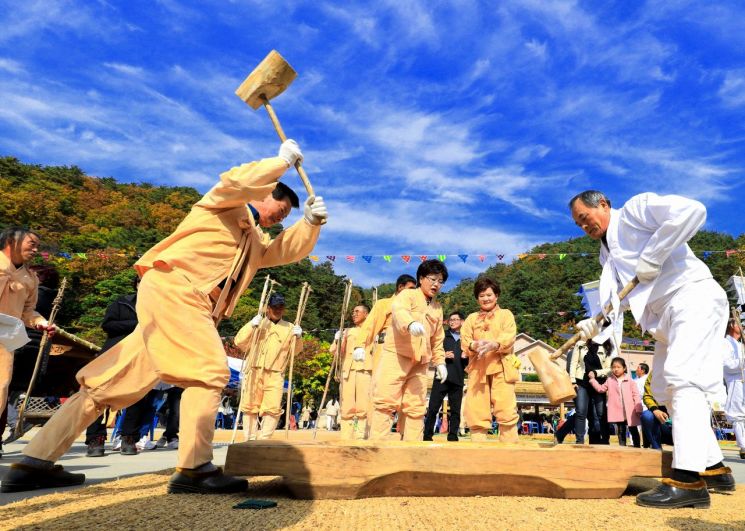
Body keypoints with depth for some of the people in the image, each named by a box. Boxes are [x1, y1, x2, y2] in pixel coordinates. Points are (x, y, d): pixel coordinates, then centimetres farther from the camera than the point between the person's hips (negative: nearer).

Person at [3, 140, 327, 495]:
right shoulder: (226, 205, 6)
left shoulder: (257, 239, 29)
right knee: (210, 370, -16)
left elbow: (288, 251, 18)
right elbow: (236, 181, -16)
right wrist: (283, 160, -6)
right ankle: (194, 469, -16)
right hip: (173, 286, -9)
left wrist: (311, 221, 2)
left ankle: (35, 463, 11)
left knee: (114, 381, 6)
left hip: (192, 304, 9)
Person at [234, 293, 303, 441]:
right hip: (255, 372, 0)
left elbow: (296, 351, 14)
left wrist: (298, 338, -6)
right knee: (251, 407, 1)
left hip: (275, 375, 0)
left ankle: (263, 440, 0)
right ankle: (250, 440, 11)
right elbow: (240, 343, 3)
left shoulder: (289, 328, 15)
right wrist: (251, 326, -10)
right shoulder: (258, 324, 13)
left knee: (273, 409, -9)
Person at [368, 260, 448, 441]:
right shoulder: (407, 294, 0)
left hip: (420, 363, 6)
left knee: (416, 407, 5)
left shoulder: (438, 308, 18)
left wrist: (440, 362, 15)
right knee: (385, 401, -7)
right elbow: (399, 311, -24)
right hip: (395, 356, -5)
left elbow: (437, 339, 25)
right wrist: (411, 323, -44)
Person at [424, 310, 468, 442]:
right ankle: (427, 436, 3)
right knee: (433, 408, -3)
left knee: (455, 411, 5)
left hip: (458, 380, 2)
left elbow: (468, 363, 17)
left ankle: (452, 437, 12)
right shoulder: (443, 335, 9)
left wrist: (466, 358, -5)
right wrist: (442, 355, -10)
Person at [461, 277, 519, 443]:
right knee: (476, 412, -1)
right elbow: (464, 342, 7)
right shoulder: (471, 318, 21)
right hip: (477, 369, 2)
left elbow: (509, 336, -4)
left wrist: (495, 344, -25)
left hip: (501, 368, -2)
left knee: (506, 411, -10)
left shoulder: (506, 314, 14)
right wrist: (474, 345, -17)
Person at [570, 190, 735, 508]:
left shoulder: (636, 208, -2)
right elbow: (615, 295, 7)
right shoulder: (607, 253, 19)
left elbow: (693, 210, -19)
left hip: (693, 295, -10)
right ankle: (714, 468, 22)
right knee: (664, 387, 11)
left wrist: (653, 255, -19)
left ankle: (688, 479, -23)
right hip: (665, 315, 10)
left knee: (682, 376, -20)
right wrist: (596, 322, -12)